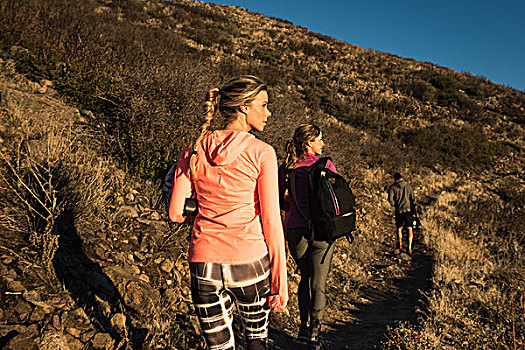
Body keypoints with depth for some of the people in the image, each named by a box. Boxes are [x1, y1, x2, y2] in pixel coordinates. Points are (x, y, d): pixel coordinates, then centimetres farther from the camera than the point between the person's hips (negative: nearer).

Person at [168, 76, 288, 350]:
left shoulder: (194, 150, 1)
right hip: (249, 261, -2)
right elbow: (271, 222, -10)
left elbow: (175, 213, 2)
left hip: (204, 265, 3)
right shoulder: (261, 153, -10)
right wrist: (280, 282, -3)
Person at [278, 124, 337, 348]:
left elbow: (279, 201, 4)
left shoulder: (286, 168, 1)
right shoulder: (326, 166, -6)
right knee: (319, 283, 11)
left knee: (305, 278, 22)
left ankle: (304, 327, 19)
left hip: (295, 230, 3)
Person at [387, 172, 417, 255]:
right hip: (408, 210, 1)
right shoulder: (408, 185, 4)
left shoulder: (392, 187, -3)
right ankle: (410, 248, -1)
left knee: (399, 228, 18)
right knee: (410, 229, 7)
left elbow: (390, 199, -12)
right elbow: (413, 198, 1)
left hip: (399, 211, -1)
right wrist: (413, 211, 3)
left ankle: (400, 245, 31)